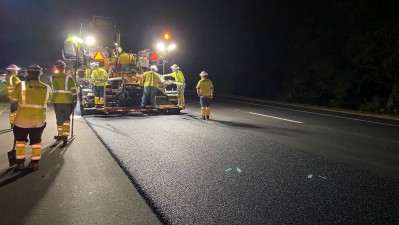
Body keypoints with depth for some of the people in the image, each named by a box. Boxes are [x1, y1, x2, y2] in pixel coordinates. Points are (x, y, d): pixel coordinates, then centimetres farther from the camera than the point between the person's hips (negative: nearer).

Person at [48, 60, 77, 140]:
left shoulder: (51, 78, 5)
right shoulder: (69, 78, -7)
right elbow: (74, 91, -8)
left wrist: (50, 99, 23)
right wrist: (75, 101, 1)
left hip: (56, 101, 3)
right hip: (67, 101, -2)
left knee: (59, 118, 12)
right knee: (66, 118, 9)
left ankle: (60, 134, 15)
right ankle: (65, 134, 5)